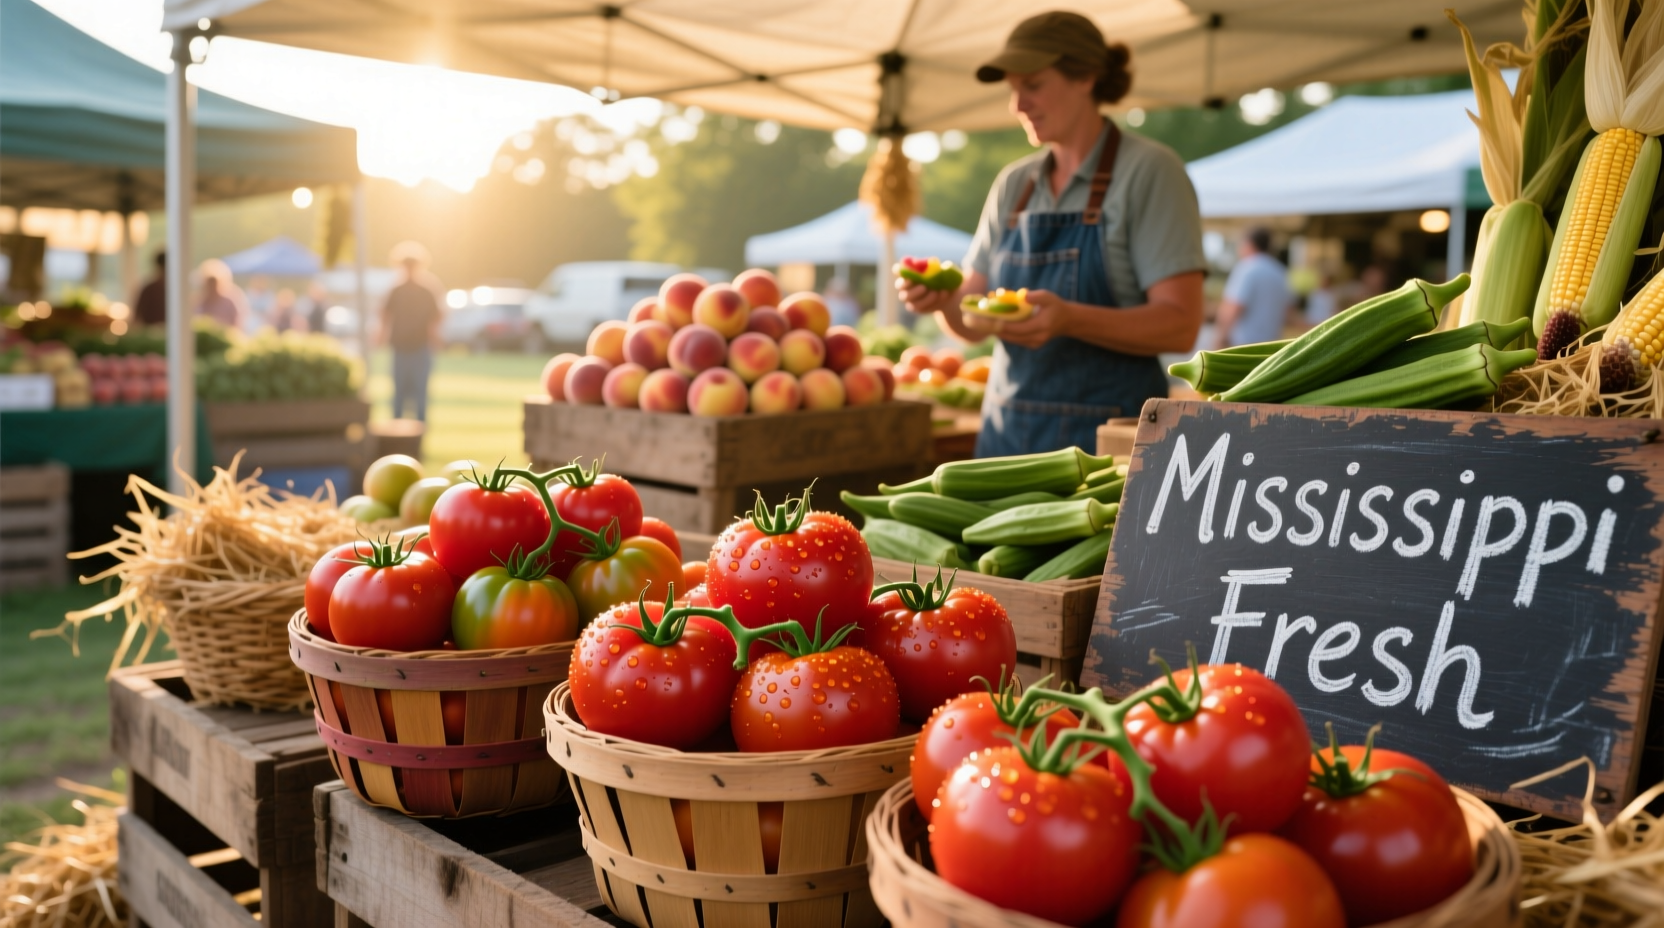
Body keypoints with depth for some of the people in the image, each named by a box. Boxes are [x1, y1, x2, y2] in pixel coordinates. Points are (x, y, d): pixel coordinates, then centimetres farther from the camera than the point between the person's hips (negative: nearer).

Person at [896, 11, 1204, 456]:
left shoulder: (1149, 170, -6)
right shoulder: (1013, 184, 11)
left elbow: (1180, 324, -14)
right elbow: (972, 322, 11)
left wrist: (1068, 318, -28)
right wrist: (942, 301, -12)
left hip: (1107, 436, -5)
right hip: (1007, 433, 5)